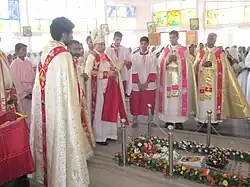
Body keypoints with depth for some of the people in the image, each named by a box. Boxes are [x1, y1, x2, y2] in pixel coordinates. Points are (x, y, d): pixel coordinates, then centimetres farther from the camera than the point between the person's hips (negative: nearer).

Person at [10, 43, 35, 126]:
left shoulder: (29, 63, 8)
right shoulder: (14, 64, -8)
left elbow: (33, 77, 8)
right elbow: (16, 81, -10)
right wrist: (24, 93, -10)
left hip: (31, 92, 5)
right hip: (21, 94, -5)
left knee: (32, 115, 8)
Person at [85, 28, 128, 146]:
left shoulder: (105, 56, 16)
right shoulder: (92, 57, -8)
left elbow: (112, 68, 19)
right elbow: (89, 73, -18)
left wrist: (116, 70, -4)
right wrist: (106, 74, -18)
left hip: (109, 87, 8)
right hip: (99, 88, -8)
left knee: (110, 110, 10)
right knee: (99, 112, -2)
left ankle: (108, 133, 21)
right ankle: (99, 137, 7)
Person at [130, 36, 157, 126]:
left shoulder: (152, 56, 0)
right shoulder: (134, 56, 2)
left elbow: (153, 71, -4)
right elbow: (134, 72, -1)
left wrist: (146, 83, -11)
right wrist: (139, 84, -9)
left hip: (149, 84, -1)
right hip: (136, 85, 1)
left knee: (149, 103, 5)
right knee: (135, 103, 5)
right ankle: (135, 120, 17)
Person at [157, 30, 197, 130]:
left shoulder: (184, 50, 4)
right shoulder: (165, 50, 12)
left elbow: (187, 64, -1)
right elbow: (161, 64, 8)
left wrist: (177, 60, -14)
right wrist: (168, 60, -10)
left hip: (179, 79, -2)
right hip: (167, 79, 2)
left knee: (179, 99, -3)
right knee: (168, 99, 1)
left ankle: (179, 121, 6)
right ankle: (169, 120, 11)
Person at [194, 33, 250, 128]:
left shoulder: (220, 53, 0)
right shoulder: (201, 53, 9)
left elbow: (224, 68, -5)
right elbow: (196, 67, 4)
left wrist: (212, 64, -18)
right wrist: (203, 64, -15)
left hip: (214, 82, -2)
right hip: (203, 81, 2)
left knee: (214, 98, -1)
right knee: (203, 99, 3)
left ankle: (214, 120, 9)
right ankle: (202, 118, 12)